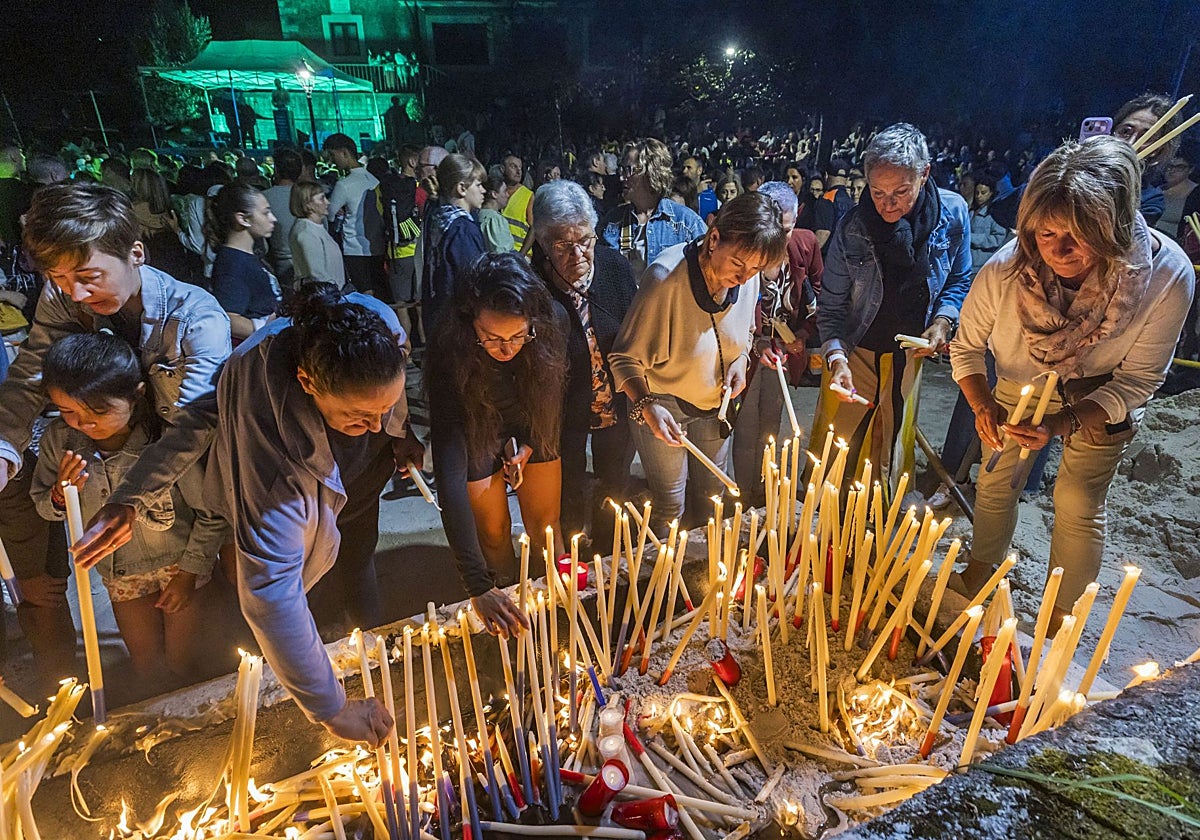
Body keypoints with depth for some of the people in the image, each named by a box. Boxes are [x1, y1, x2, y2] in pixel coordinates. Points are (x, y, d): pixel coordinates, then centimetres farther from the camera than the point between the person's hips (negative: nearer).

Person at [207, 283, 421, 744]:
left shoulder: (378, 323, -41)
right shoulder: (270, 437, -51)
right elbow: (270, 591, -48)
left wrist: (401, 433, -2)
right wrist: (332, 711, -44)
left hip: (363, 465, 4)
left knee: (358, 551, 25)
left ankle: (371, 625, 54)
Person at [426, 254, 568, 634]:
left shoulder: (554, 322, -30)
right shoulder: (449, 355, -38)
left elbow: (556, 389, -5)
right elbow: (449, 474, -41)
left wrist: (530, 443, -14)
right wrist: (477, 585, -45)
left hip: (534, 433, 2)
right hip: (477, 437, -2)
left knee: (545, 526, 11)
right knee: (494, 536, 6)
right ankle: (508, 601, 34)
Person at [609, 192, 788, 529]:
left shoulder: (748, 278, -12)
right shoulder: (666, 277, -31)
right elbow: (626, 359, -22)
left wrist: (742, 358, -11)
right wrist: (646, 405, -39)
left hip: (717, 402, 5)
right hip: (663, 403, -5)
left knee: (712, 494, 18)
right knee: (671, 506, 2)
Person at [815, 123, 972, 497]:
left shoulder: (952, 213, -12)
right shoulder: (851, 227, -18)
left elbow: (959, 280, 5)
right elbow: (831, 306, -12)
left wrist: (944, 320, -13)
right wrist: (836, 358, -27)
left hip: (909, 354, 2)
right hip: (854, 354, -2)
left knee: (891, 454, 15)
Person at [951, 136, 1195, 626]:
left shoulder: (1168, 277, -33)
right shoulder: (1004, 270, -33)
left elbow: (1139, 379, -21)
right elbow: (966, 347, -14)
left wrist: (1062, 425, -35)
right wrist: (983, 406, -31)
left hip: (1103, 398, -1)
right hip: (1021, 386, 1)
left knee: (1079, 503, 0)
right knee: (996, 480, 10)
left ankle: (1062, 614, 24)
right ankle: (980, 570, 38)